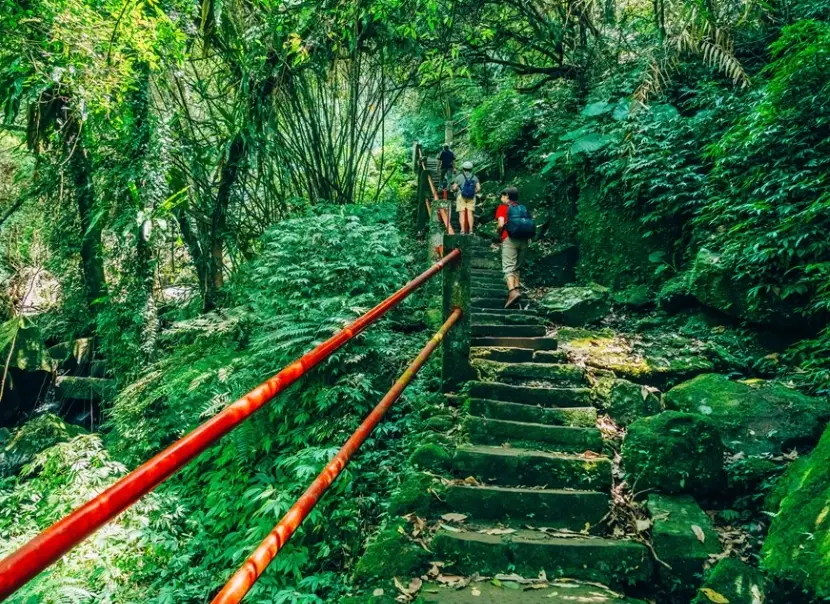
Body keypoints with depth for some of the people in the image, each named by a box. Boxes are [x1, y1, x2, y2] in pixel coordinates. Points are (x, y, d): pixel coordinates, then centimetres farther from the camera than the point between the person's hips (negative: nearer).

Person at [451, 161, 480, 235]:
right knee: (470, 213, 3)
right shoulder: (474, 177, 5)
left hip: (461, 196, -2)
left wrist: (454, 190, 18)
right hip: (471, 197, 3)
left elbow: (454, 188, -4)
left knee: (462, 214, -2)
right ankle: (470, 230, -3)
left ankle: (463, 230, -10)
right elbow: (478, 188, 0)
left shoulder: (459, 177, -3)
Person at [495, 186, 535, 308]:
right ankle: (517, 289, 13)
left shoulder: (502, 208, 7)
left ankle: (512, 292, -29)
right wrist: (528, 238, 18)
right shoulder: (523, 208, 20)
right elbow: (530, 224, 10)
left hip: (510, 239, -5)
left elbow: (501, 224, -7)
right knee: (516, 267, 19)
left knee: (508, 267, -11)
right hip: (524, 240, 5)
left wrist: (499, 233, 11)